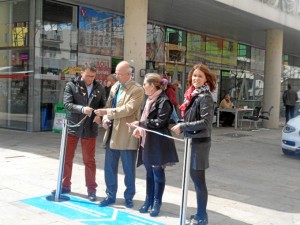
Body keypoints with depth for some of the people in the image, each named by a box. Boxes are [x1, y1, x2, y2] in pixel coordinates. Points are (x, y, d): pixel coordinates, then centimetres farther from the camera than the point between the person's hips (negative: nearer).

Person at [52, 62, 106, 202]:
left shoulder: (99, 88, 4)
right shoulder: (71, 85, -3)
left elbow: (103, 106, 10)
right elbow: (67, 104, -13)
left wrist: (100, 116, -11)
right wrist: (82, 109, -29)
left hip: (90, 128, 1)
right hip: (72, 126, 0)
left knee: (89, 160, 7)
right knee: (67, 158, 10)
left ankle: (91, 189, 16)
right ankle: (65, 185, 25)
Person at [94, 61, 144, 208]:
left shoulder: (137, 89, -10)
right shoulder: (114, 87, 13)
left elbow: (129, 109, -21)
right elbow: (108, 105, 15)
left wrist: (107, 112, -21)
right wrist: (105, 119, -6)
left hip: (126, 135, -6)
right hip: (112, 133, 7)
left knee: (129, 169, 7)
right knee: (109, 168, 12)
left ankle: (128, 197, 23)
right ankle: (110, 195, 26)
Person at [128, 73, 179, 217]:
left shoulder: (163, 101, -15)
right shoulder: (150, 99, 13)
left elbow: (160, 122, -20)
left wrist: (140, 123, -16)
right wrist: (139, 128, 1)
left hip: (158, 142, -8)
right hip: (147, 140, 8)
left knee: (158, 173, 3)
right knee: (149, 173, 15)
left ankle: (157, 203, 14)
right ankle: (148, 200, 25)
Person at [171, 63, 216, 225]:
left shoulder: (205, 97, -14)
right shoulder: (192, 95, 11)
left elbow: (205, 122, -21)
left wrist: (182, 126, -18)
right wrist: (181, 128, 5)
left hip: (200, 142, -9)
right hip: (192, 140, 9)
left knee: (198, 178, -2)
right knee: (194, 176, 15)